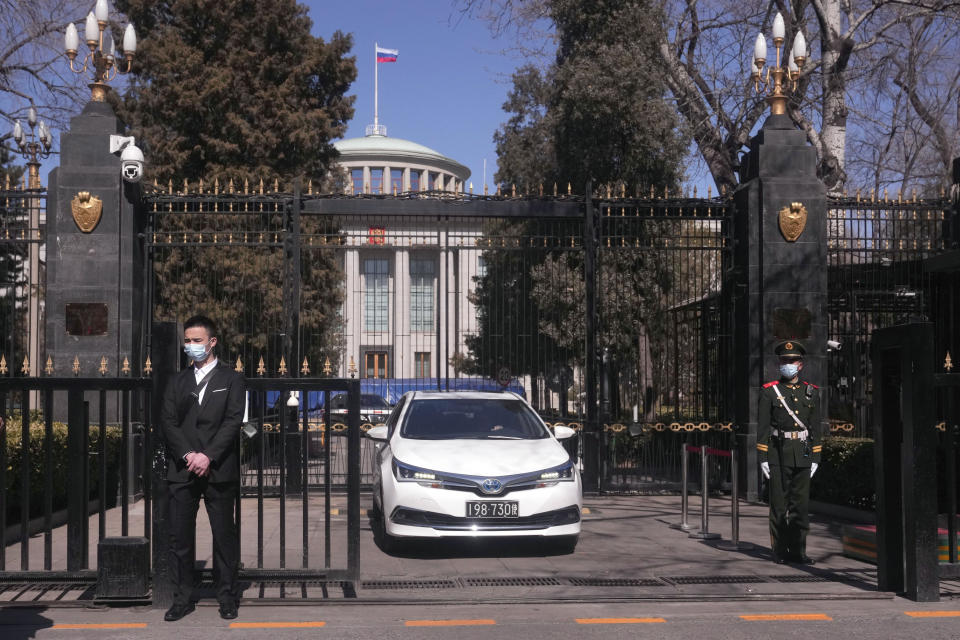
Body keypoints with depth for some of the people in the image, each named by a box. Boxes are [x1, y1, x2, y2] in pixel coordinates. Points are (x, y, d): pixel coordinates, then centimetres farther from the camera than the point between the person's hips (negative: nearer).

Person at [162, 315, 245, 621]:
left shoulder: (231, 379, 5)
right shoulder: (178, 381, 14)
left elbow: (233, 422, -5)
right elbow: (168, 421, 4)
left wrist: (208, 457, -15)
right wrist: (188, 455, -11)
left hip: (218, 469, -3)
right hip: (182, 470, 3)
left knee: (224, 535, 2)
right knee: (179, 537, 2)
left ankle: (227, 597, 10)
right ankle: (182, 598, 10)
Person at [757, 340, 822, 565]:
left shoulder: (811, 392, 10)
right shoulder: (769, 391, 1)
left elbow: (816, 427, 11)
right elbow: (762, 426, -1)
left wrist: (815, 458, 6)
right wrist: (763, 458, -6)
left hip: (803, 455, 3)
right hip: (778, 455, -2)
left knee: (801, 504, 4)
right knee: (779, 504, 1)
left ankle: (797, 550, 12)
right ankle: (780, 551, 9)